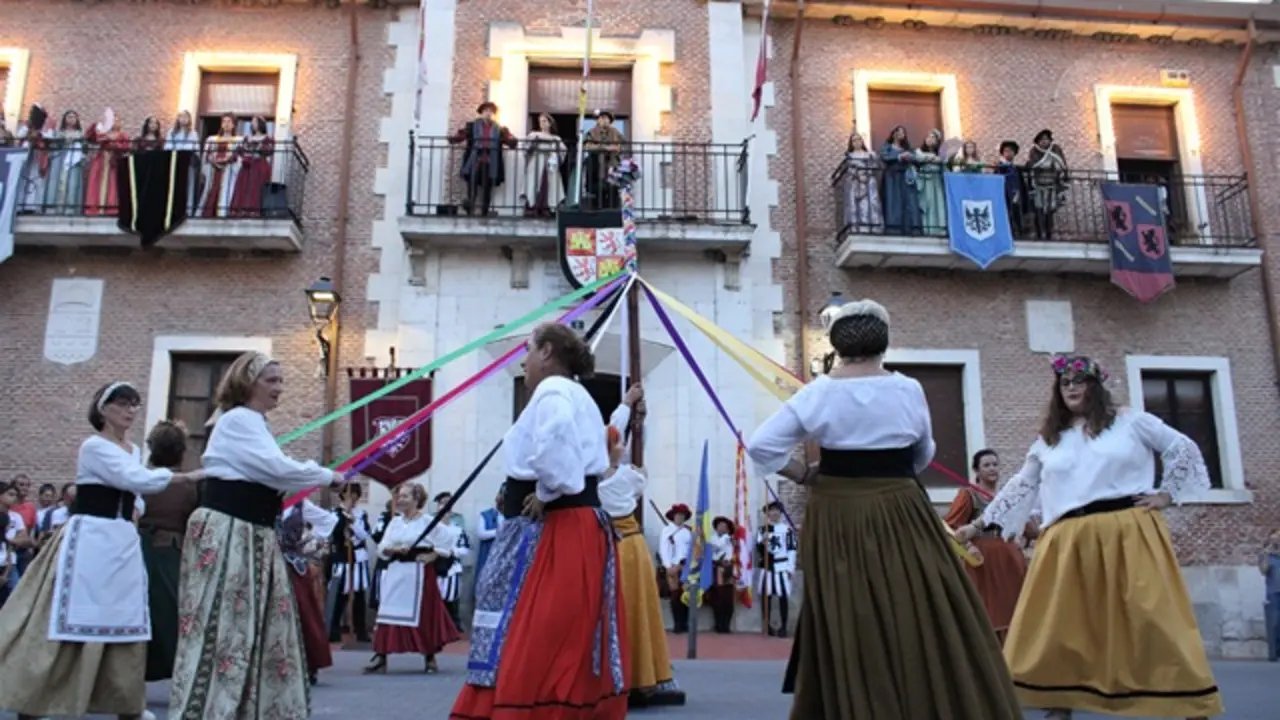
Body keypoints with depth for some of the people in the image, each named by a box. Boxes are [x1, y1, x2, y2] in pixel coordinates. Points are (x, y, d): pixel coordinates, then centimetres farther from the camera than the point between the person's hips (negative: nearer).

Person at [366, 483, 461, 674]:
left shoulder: (427, 521, -7)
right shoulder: (395, 522, 9)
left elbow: (450, 538, -9)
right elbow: (382, 548, 6)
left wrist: (434, 556, -11)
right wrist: (395, 549, -14)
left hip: (419, 573, -5)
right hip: (396, 573, 5)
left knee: (423, 616, 1)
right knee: (389, 614, 2)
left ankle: (430, 658, 15)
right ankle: (380, 657, 5)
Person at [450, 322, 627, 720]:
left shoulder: (553, 391, -9)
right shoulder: (577, 395, 23)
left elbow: (557, 434, -31)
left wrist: (545, 492, -19)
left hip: (558, 530, -11)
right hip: (574, 526, 11)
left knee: (541, 643, -8)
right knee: (569, 645, 13)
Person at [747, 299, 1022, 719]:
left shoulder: (818, 393, -4)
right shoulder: (909, 390, -3)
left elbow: (761, 446, -8)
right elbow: (923, 456, 11)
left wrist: (804, 475, 3)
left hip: (837, 516, 1)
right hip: (899, 515, -1)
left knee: (846, 629, 8)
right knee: (919, 623, 7)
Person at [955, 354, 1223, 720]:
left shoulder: (1130, 421, 7)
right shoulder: (1048, 440, 15)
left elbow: (1184, 449, 12)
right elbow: (1020, 487, 17)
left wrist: (1166, 494, 4)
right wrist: (980, 524, 14)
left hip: (1128, 533, -3)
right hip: (1070, 542, 3)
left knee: (1152, 617, -4)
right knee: (1060, 626, 1)